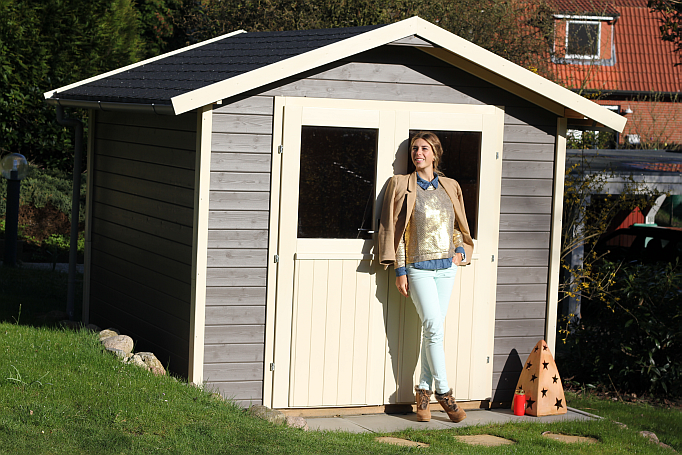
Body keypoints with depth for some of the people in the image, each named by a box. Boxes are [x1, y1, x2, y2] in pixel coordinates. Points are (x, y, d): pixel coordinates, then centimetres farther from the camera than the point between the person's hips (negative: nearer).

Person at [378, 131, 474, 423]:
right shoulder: (401, 185, 1)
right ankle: (443, 391, -2)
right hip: (418, 266, -4)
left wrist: (462, 251, 4)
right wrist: (399, 270, -6)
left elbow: (460, 227, 22)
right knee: (434, 327, -11)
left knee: (433, 329, 4)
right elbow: (393, 229, -1)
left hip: (446, 266, 4)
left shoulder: (450, 188, 11)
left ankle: (424, 390, 12)